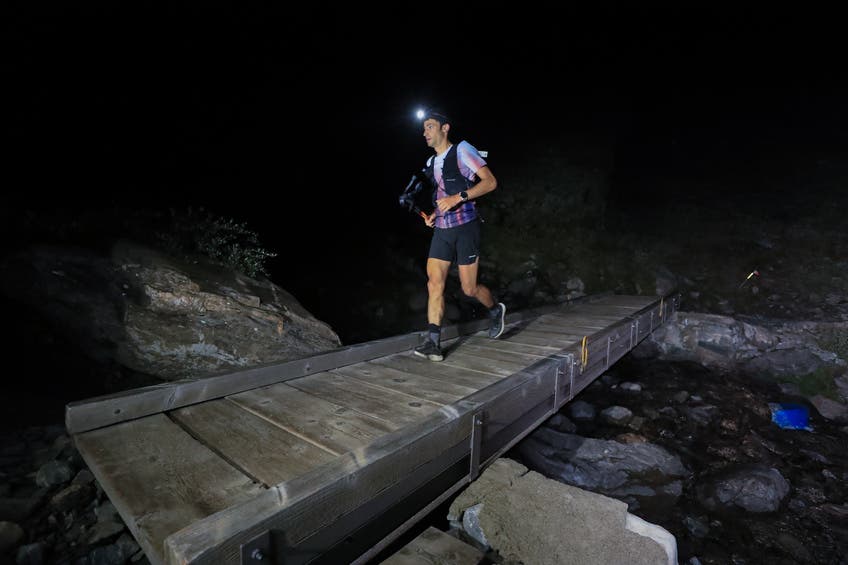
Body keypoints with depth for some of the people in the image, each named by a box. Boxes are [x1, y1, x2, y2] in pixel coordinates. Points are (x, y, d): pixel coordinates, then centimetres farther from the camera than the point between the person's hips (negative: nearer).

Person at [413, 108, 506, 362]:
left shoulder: (462, 150, -4)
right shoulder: (431, 163, 17)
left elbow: (490, 182, -11)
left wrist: (458, 198, -22)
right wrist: (432, 215, 9)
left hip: (465, 227, -6)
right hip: (441, 229, 6)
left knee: (469, 288, -2)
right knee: (434, 284, -6)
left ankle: (496, 310, 30)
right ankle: (433, 343, -3)